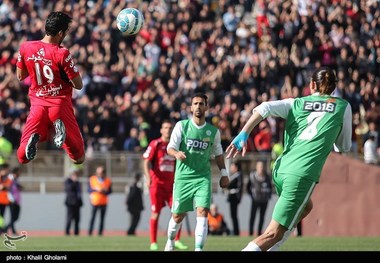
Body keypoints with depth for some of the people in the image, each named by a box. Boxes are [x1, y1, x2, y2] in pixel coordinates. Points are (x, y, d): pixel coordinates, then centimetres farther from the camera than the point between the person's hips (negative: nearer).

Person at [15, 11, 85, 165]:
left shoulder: (25, 48, -1)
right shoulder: (62, 54, -13)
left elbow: (20, 76, 14)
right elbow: (78, 85, -8)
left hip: (37, 104, 3)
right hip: (61, 104, -3)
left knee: (22, 158, 10)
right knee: (79, 158, 5)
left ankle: (34, 139, -24)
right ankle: (60, 128, -22)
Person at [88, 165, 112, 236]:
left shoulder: (108, 180, 7)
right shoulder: (92, 179, 4)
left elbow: (110, 190, 8)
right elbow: (89, 190, 2)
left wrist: (105, 191, -13)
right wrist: (96, 190, -14)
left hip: (104, 202, 2)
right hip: (95, 201, -2)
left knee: (102, 218, 2)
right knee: (93, 217, -6)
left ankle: (100, 232, 6)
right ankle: (90, 232, -3)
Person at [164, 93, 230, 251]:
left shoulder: (213, 131, 5)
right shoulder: (181, 125, -1)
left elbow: (218, 154, 18)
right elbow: (170, 148, -7)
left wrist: (224, 174, 12)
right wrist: (176, 153, -29)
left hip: (203, 177, 1)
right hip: (183, 177, -1)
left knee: (202, 212, -17)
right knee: (178, 215, 6)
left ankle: (199, 249, -19)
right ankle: (170, 241, 35)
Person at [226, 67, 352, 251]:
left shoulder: (296, 103, 14)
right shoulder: (343, 106, 10)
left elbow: (264, 108, -2)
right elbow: (344, 147, 19)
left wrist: (243, 135, -5)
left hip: (281, 169, 5)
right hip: (303, 175, -5)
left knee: (306, 207, 33)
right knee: (274, 234, -5)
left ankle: (271, 248, 25)